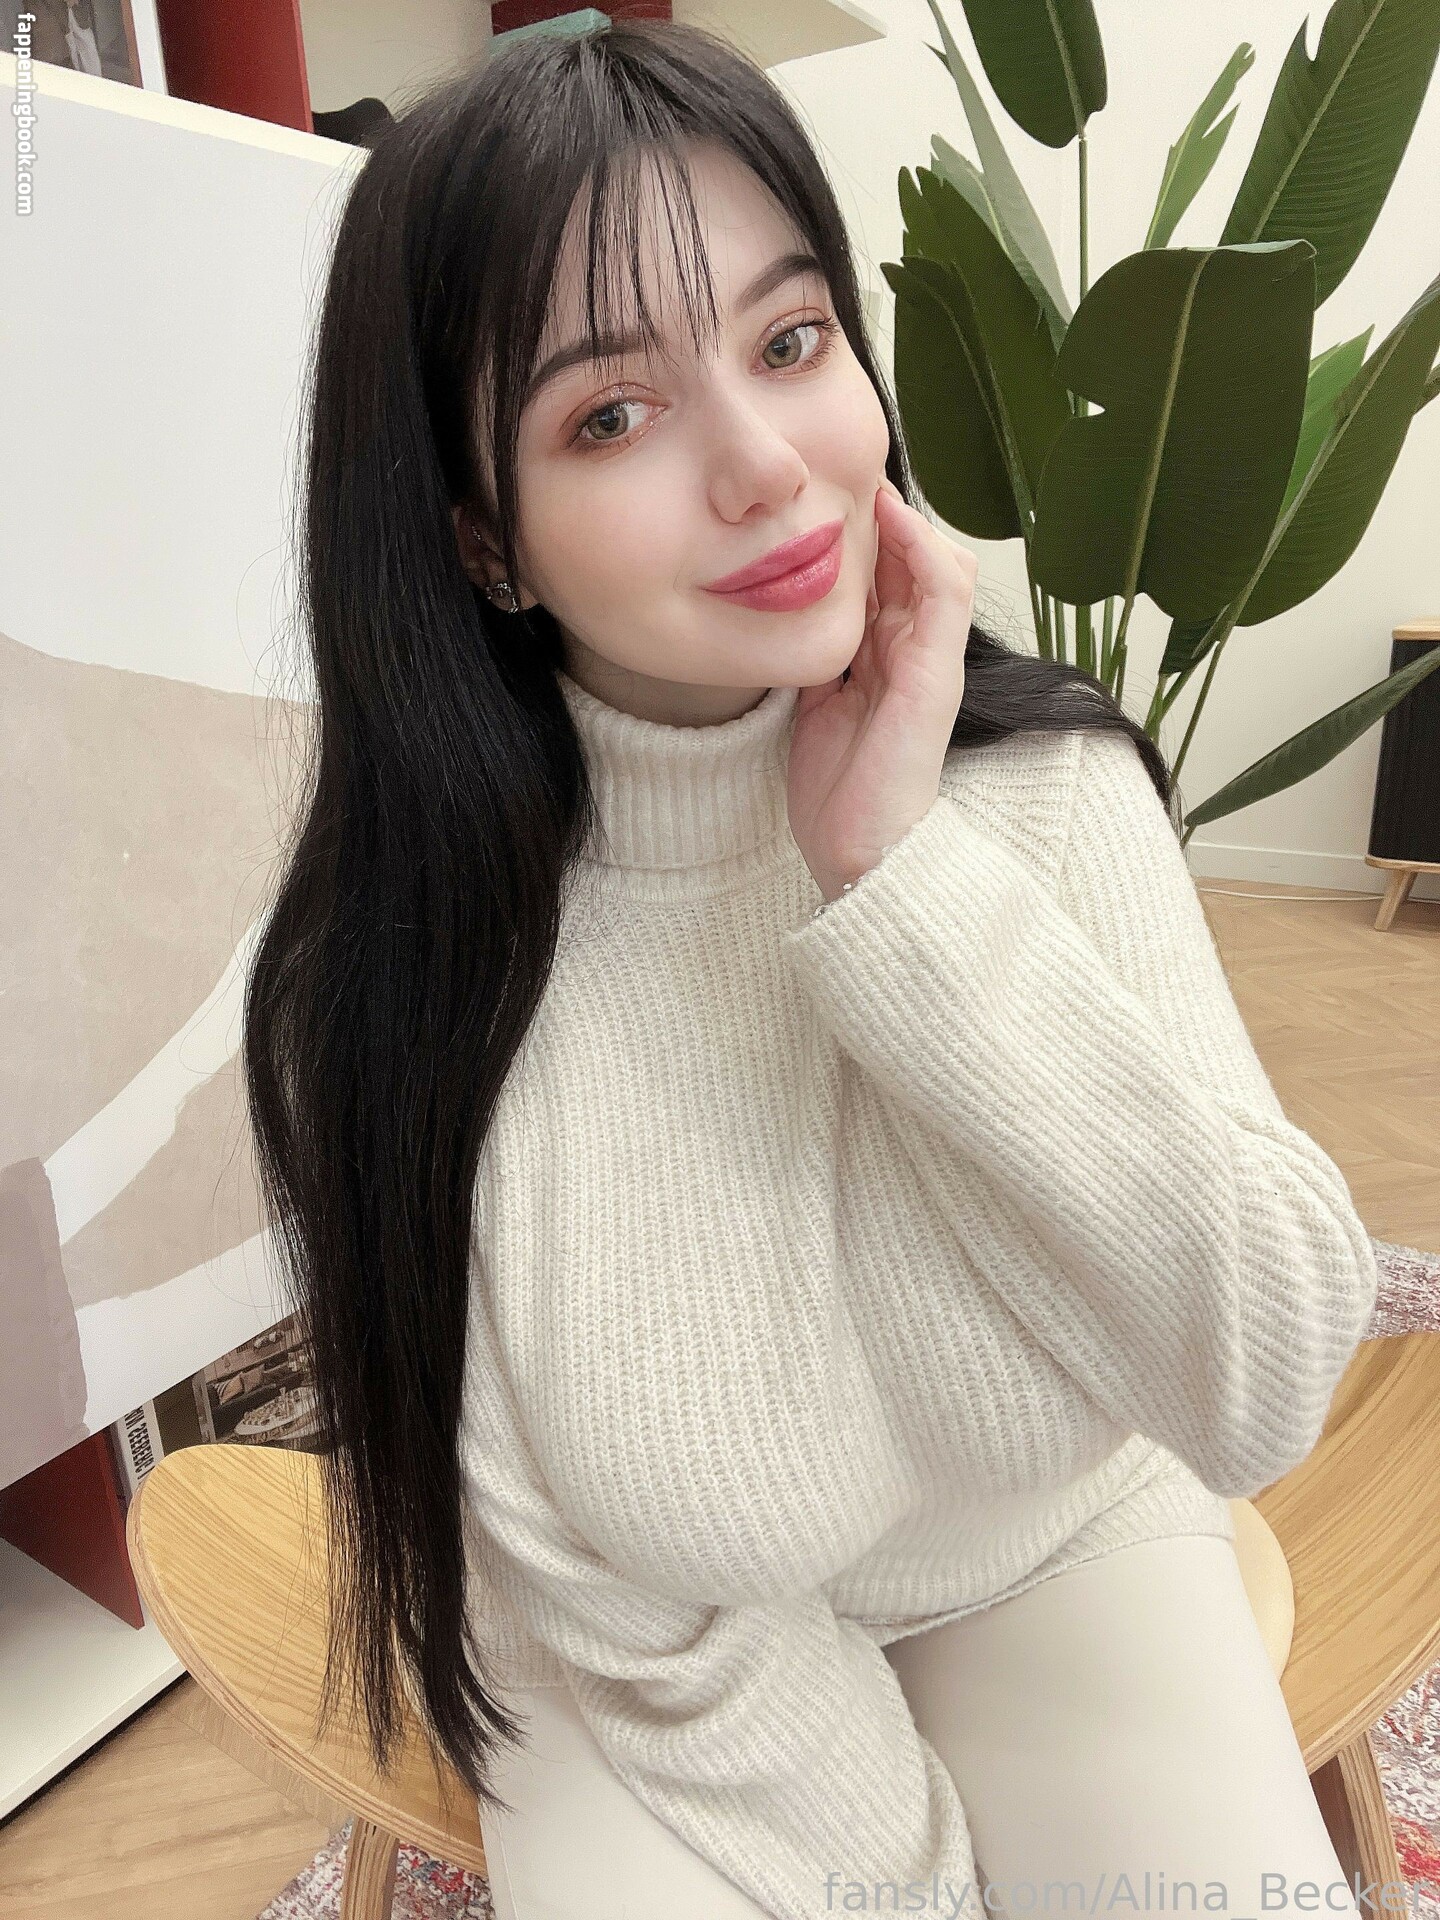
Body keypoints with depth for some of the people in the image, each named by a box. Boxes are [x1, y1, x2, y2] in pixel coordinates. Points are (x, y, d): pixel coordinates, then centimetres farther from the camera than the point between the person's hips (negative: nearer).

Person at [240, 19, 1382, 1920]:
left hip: (1060, 1558, 2)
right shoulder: (383, 977, -22)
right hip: (680, 1679, -1)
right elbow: (594, 1583, -14)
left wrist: (908, 881, -29)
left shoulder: (1061, 782, -16)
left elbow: (1272, 1388, -22)